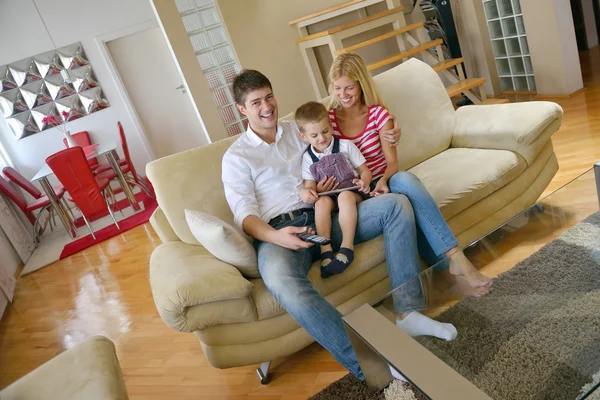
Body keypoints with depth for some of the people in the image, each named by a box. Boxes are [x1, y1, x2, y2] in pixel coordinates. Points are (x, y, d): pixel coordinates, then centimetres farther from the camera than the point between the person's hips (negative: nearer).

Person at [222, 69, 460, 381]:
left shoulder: (298, 130, 21)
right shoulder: (236, 157, 7)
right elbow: (245, 214, -5)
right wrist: (274, 237, -25)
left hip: (325, 217, 5)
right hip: (278, 232, -4)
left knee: (396, 204, -14)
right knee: (285, 285, -39)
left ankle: (407, 312, -21)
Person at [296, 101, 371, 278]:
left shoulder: (345, 145, 5)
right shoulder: (307, 158, 10)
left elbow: (364, 170, 6)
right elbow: (310, 185, 3)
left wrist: (364, 181, -18)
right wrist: (305, 192, -23)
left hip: (352, 192, -1)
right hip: (328, 196, 2)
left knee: (345, 196, -36)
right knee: (321, 201, -33)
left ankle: (347, 247, -40)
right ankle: (325, 249, -38)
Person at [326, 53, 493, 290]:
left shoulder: (378, 113, 1)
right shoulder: (328, 120, -1)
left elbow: (392, 161, -4)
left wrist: (383, 181, -25)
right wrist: (326, 185, -17)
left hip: (383, 183, 2)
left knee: (406, 179, -35)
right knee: (402, 203, -34)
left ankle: (455, 258, -38)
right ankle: (451, 263, -34)